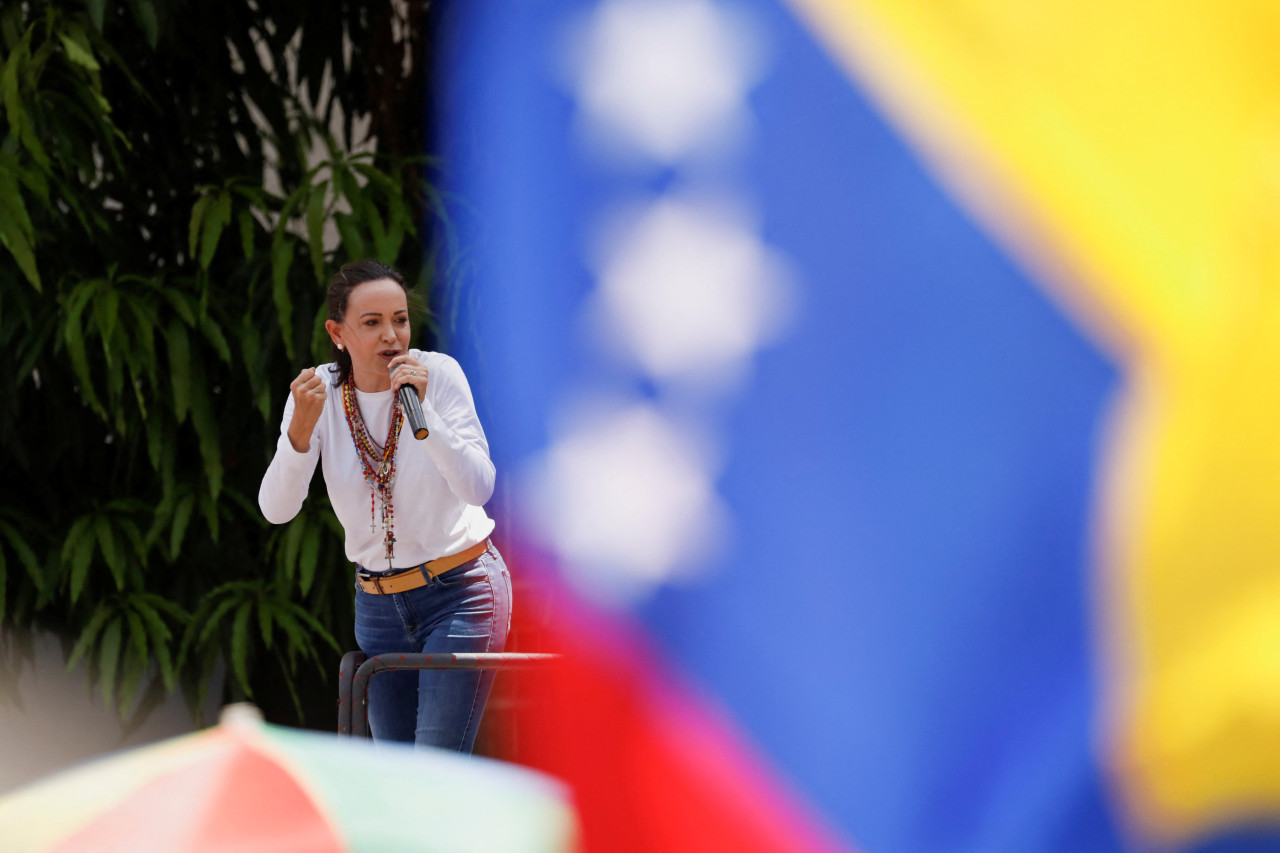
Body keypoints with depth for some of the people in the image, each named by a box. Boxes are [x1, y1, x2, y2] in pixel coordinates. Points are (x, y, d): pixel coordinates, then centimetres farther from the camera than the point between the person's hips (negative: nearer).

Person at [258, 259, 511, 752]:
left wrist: (422, 409, -34)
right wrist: (301, 426, -32)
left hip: (460, 593, -4)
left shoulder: (438, 374, -14)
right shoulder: (317, 391, -7)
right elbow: (276, 509, -17)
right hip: (378, 599, 4)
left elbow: (478, 488, -25)